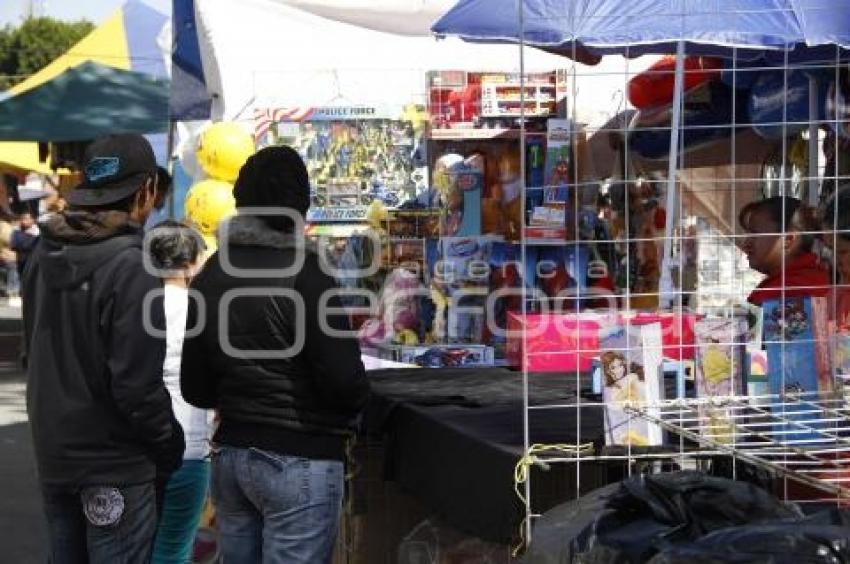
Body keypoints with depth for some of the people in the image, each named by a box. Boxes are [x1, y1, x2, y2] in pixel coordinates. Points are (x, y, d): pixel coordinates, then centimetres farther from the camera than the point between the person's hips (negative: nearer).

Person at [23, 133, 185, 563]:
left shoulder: (44, 254, 3)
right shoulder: (129, 267, -20)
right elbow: (137, 384, -21)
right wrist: (171, 446, -6)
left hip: (52, 452, 7)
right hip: (114, 463, -7)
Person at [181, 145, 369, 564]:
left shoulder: (210, 274, 7)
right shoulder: (301, 270, -14)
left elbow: (194, 389, 11)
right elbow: (344, 378, -19)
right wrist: (355, 399, 2)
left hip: (230, 455, 7)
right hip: (299, 460, -7)